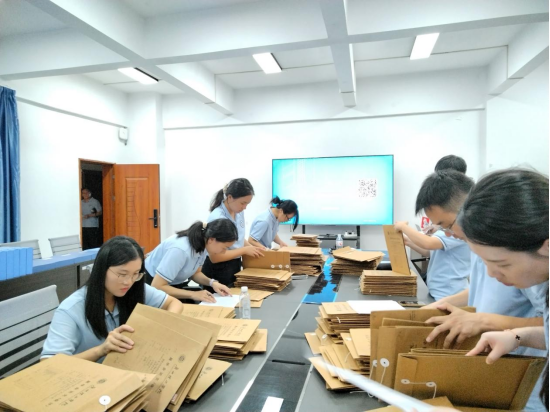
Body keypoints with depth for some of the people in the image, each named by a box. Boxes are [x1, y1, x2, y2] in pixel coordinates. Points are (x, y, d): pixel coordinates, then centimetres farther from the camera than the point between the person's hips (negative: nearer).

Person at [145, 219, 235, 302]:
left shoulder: (202, 245, -13)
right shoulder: (181, 249, -35)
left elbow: (195, 273, 3)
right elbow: (157, 287, -32)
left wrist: (212, 282, -15)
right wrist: (193, 294, -32)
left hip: (174, 285, 6)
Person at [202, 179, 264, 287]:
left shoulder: (239, 212, -2)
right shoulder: (217, 218, -26)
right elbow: (214, 257, -25)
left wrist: (252, 248, -3)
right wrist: (244, 250, -22)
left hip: (235, 266, 8)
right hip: (218, 271, -7)